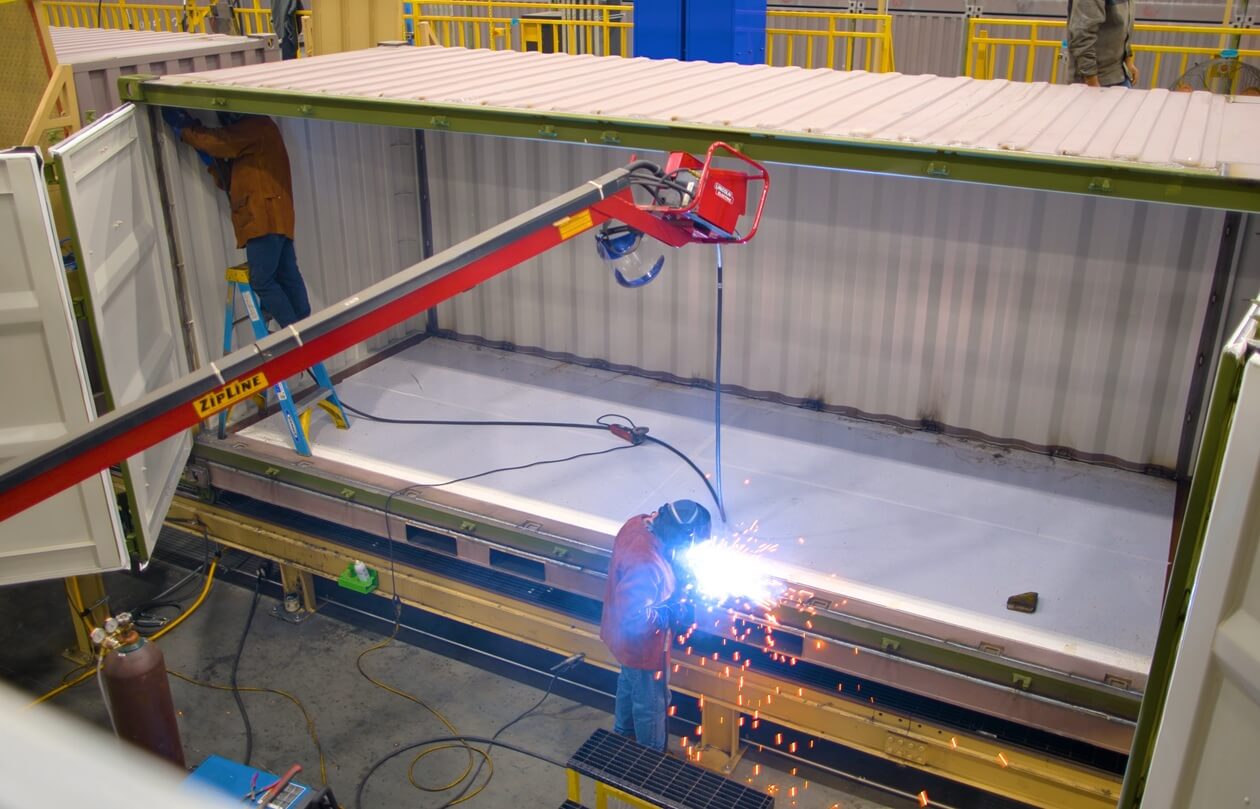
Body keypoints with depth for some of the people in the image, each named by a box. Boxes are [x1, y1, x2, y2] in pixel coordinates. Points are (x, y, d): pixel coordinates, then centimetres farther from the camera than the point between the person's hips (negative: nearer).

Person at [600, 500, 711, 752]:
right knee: (651, 703, 17)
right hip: (640, 643, -9)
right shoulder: (645, 565, -42)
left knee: (629, 684, 33)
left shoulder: (638, 523, -16)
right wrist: (673, 613, -24)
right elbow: (631, 617, -37)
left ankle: (623, 736, 58)